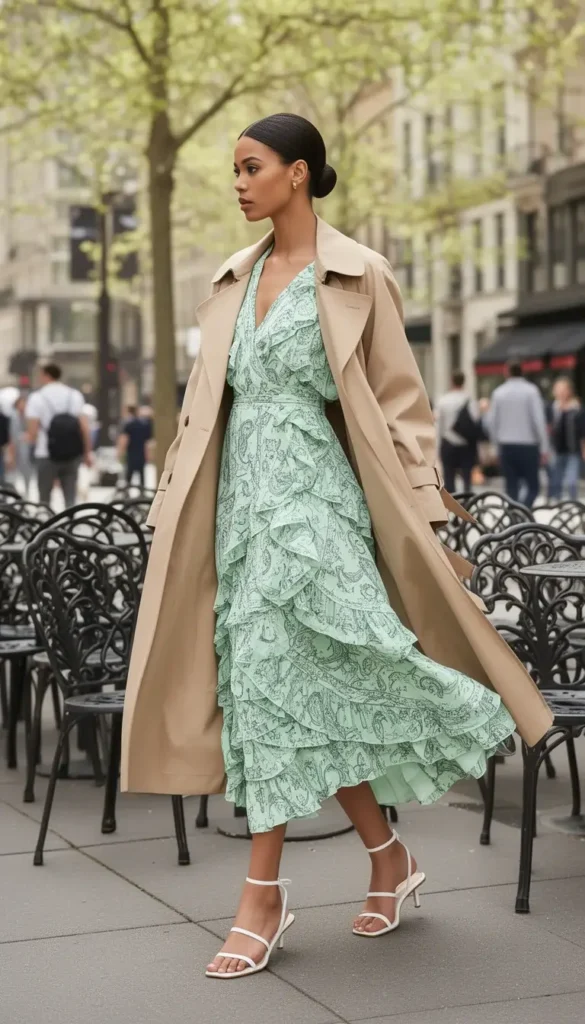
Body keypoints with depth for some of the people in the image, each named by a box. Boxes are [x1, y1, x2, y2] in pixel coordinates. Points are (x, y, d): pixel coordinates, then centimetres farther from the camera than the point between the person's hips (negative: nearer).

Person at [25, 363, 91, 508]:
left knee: (44, 499, 10)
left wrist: (32, 440, 13)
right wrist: (87, 452, 7)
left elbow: (33, 432, -9)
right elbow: (84, 427, -1)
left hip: (46, 455, -2)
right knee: (71, 498, 6)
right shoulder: (75, 395, 4)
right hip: (71, 455, 2)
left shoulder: (36, 398, -5)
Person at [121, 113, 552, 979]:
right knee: (308, 688, 7)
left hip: (313, 490, -6)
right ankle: (389, 859, 23)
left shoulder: (356, 276, -3)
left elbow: (399, 402, -3)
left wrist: (421, 516, -8)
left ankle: (262, 897, -4)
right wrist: (177, 507, 12)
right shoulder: (235, 280, 14)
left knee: (274, 674, -14)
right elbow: (206, 402, 16)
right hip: (242, 490, 6)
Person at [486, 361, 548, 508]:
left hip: (506, 446, 3)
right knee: (533, 487, 4)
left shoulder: (499, 392, 4)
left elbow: (490, 421, 4)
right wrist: (544, 448, -5)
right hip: (527, 446, -3)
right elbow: (539, 420, -10)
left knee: (511, 488, 10)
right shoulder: (530, 391, -6)